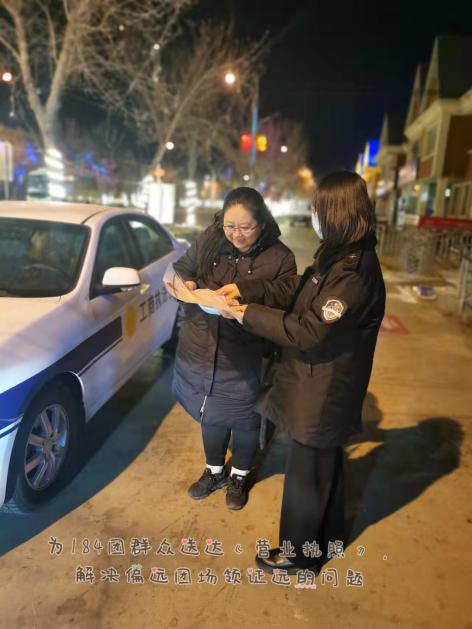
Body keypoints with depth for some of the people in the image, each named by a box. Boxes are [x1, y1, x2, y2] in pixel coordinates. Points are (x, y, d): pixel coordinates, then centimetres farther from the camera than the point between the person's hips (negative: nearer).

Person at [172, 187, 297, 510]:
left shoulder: (280, 258, -14)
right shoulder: (208, 240, -4)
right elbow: (183, 267, 10)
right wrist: (186, 283, -12)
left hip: (245, 358, -3)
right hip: (201, 347, 4)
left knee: (244, 421, 16)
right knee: (211, 415, 22)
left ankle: (239, 477, 46)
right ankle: (214, 471, 49)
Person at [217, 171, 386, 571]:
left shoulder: (354, 272, -28)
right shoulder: (339, 257, 2)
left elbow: (310, 331, -29)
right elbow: (295, 289, 8)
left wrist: (250, 313, -22)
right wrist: (245, 289, -3)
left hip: (324, 392, -9)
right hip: (321, 384, 9)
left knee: (307, 472, 10)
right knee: (325, 462, 26)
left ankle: (299, 554, 34)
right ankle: (328, 535, 49)